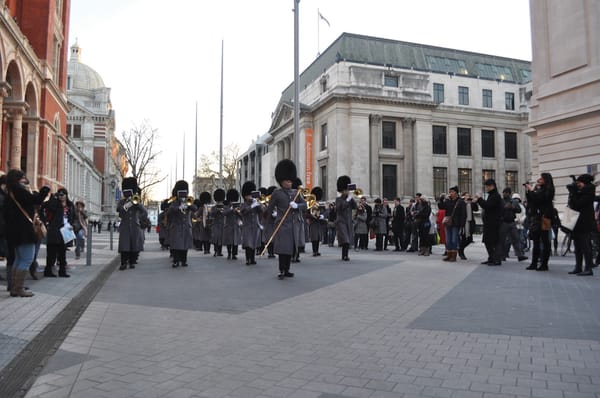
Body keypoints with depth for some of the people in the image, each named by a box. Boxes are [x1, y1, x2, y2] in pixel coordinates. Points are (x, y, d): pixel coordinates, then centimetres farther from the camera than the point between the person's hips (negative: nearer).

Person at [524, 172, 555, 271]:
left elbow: (538, 198, -19)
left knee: (545, 242, -3)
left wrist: (531, 190, -8)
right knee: (536, 241, 10)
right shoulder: (538, 189, 16)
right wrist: (527, 191, 3)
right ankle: (534, 263, 14)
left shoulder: (548, 190, -7)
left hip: (543, 218, -8)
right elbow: (531, 201, 14)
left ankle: (544, 264, 1)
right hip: (536, 218, 8)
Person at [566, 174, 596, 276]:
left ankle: (588, 269, -4)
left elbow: (577, 204, -19)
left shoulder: (588, 193, -10)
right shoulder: (580, 192, 14)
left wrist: (573, 193, -13)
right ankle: (578, 268, 17)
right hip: (577, 224, 9)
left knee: (586, 246, -7)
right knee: (578, 246, 11)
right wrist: (572, 192, 2)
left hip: (585, 224, -9)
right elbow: (572, 205, 9)